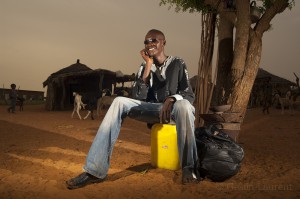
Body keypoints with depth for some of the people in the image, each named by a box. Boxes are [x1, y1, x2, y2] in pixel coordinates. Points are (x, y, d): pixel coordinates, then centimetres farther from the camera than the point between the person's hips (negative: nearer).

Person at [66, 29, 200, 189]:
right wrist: (148, 63, -8)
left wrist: (170, 99, -31)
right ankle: (95, 169, -32)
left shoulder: (177, 63, 1)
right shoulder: (145, 66, 10)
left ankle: (189, 168, -32)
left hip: (173, 108, -3)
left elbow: (189, 94, -9)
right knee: (120, 101, -23)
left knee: (183, 105, -40)